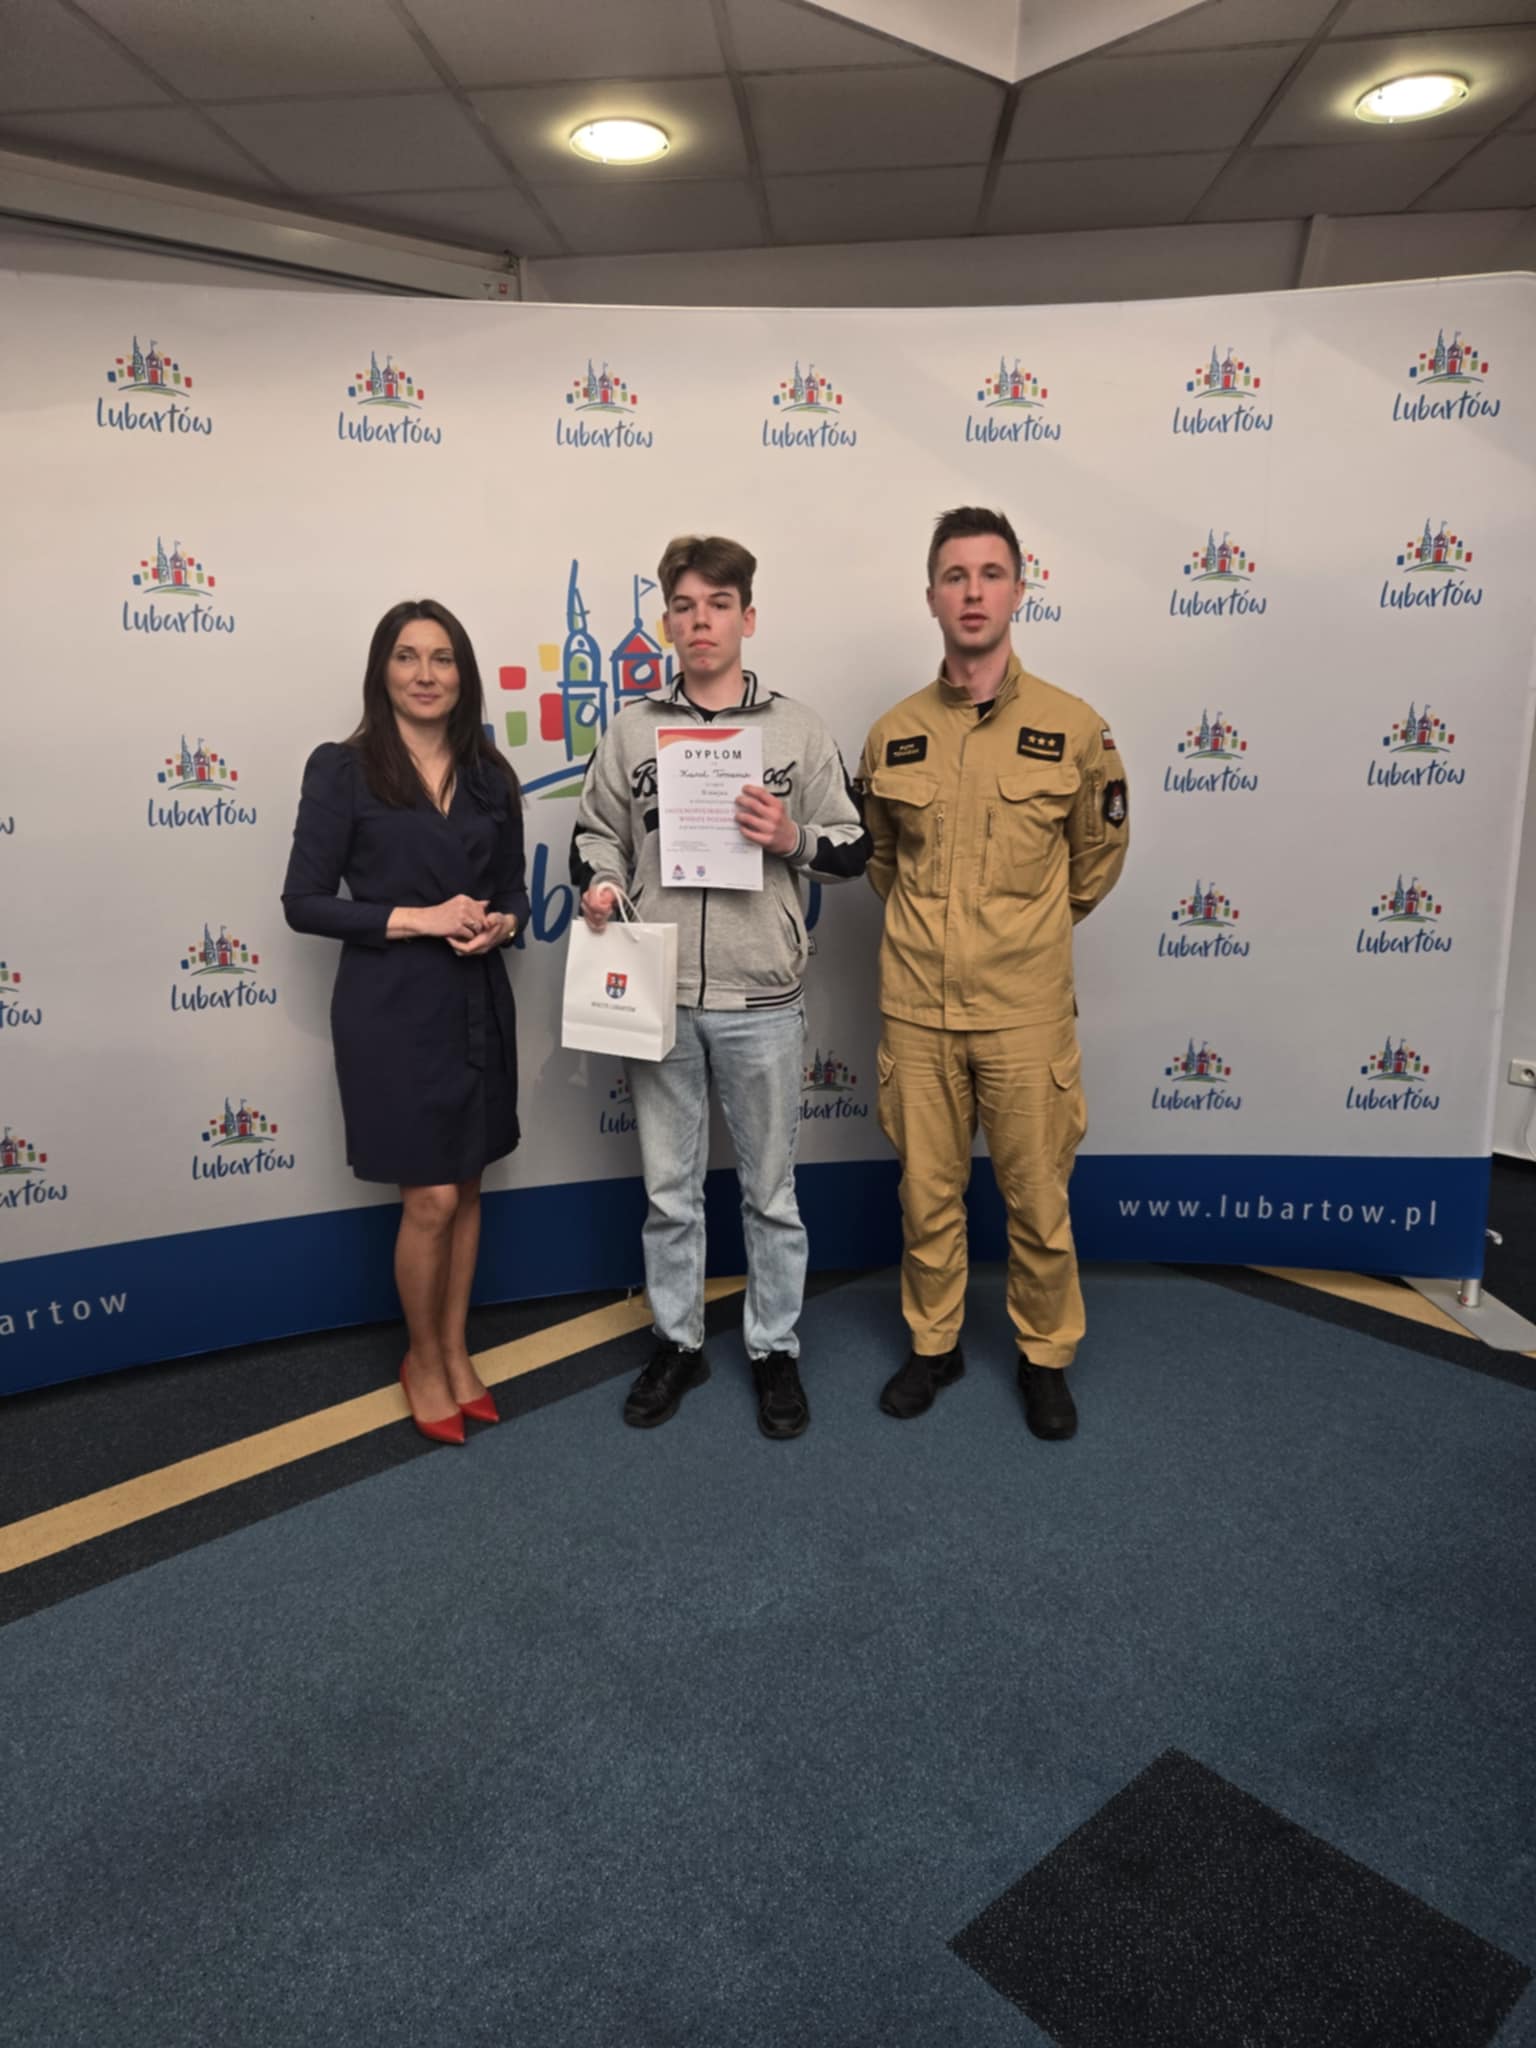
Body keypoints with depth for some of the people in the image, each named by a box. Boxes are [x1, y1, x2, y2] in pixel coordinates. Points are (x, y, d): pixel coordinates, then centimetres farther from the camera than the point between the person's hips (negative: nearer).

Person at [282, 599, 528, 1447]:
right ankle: (423, 1361, 24)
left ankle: (455, 1351, 31)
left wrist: (500, 924, -10)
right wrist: (416, 918, -18)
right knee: (431, 1199, 0)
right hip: (391, 1008, -4)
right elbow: (304, 902, -8)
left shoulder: (490, 775, 7)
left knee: (465, 1190, 13)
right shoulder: (341, 769, -6)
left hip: (478, 1003, 5)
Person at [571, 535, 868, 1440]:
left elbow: (853, 849, 5)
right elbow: (596, 832, 12)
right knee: (670, 1189, 13)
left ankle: (776, 1349, 28)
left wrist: (791, 838, -14)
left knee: (771, 1190, 11)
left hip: (761, 1001, -1)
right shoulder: (632, 730, 6)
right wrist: (599, 883, -8)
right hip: (658, 996, 2)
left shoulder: (799, 728, 2)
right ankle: (679, 1342, 31)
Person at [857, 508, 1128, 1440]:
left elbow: (1098, 859, 9)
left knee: (1038, 1201, 9)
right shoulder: (892, 735, 1)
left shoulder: (1075, 729, -5)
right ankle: (935, 1344, 33)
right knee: (927, 1196, 13)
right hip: (918, 1009, 2)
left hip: (1026, 1013, -2)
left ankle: (1046, 1356, 30)